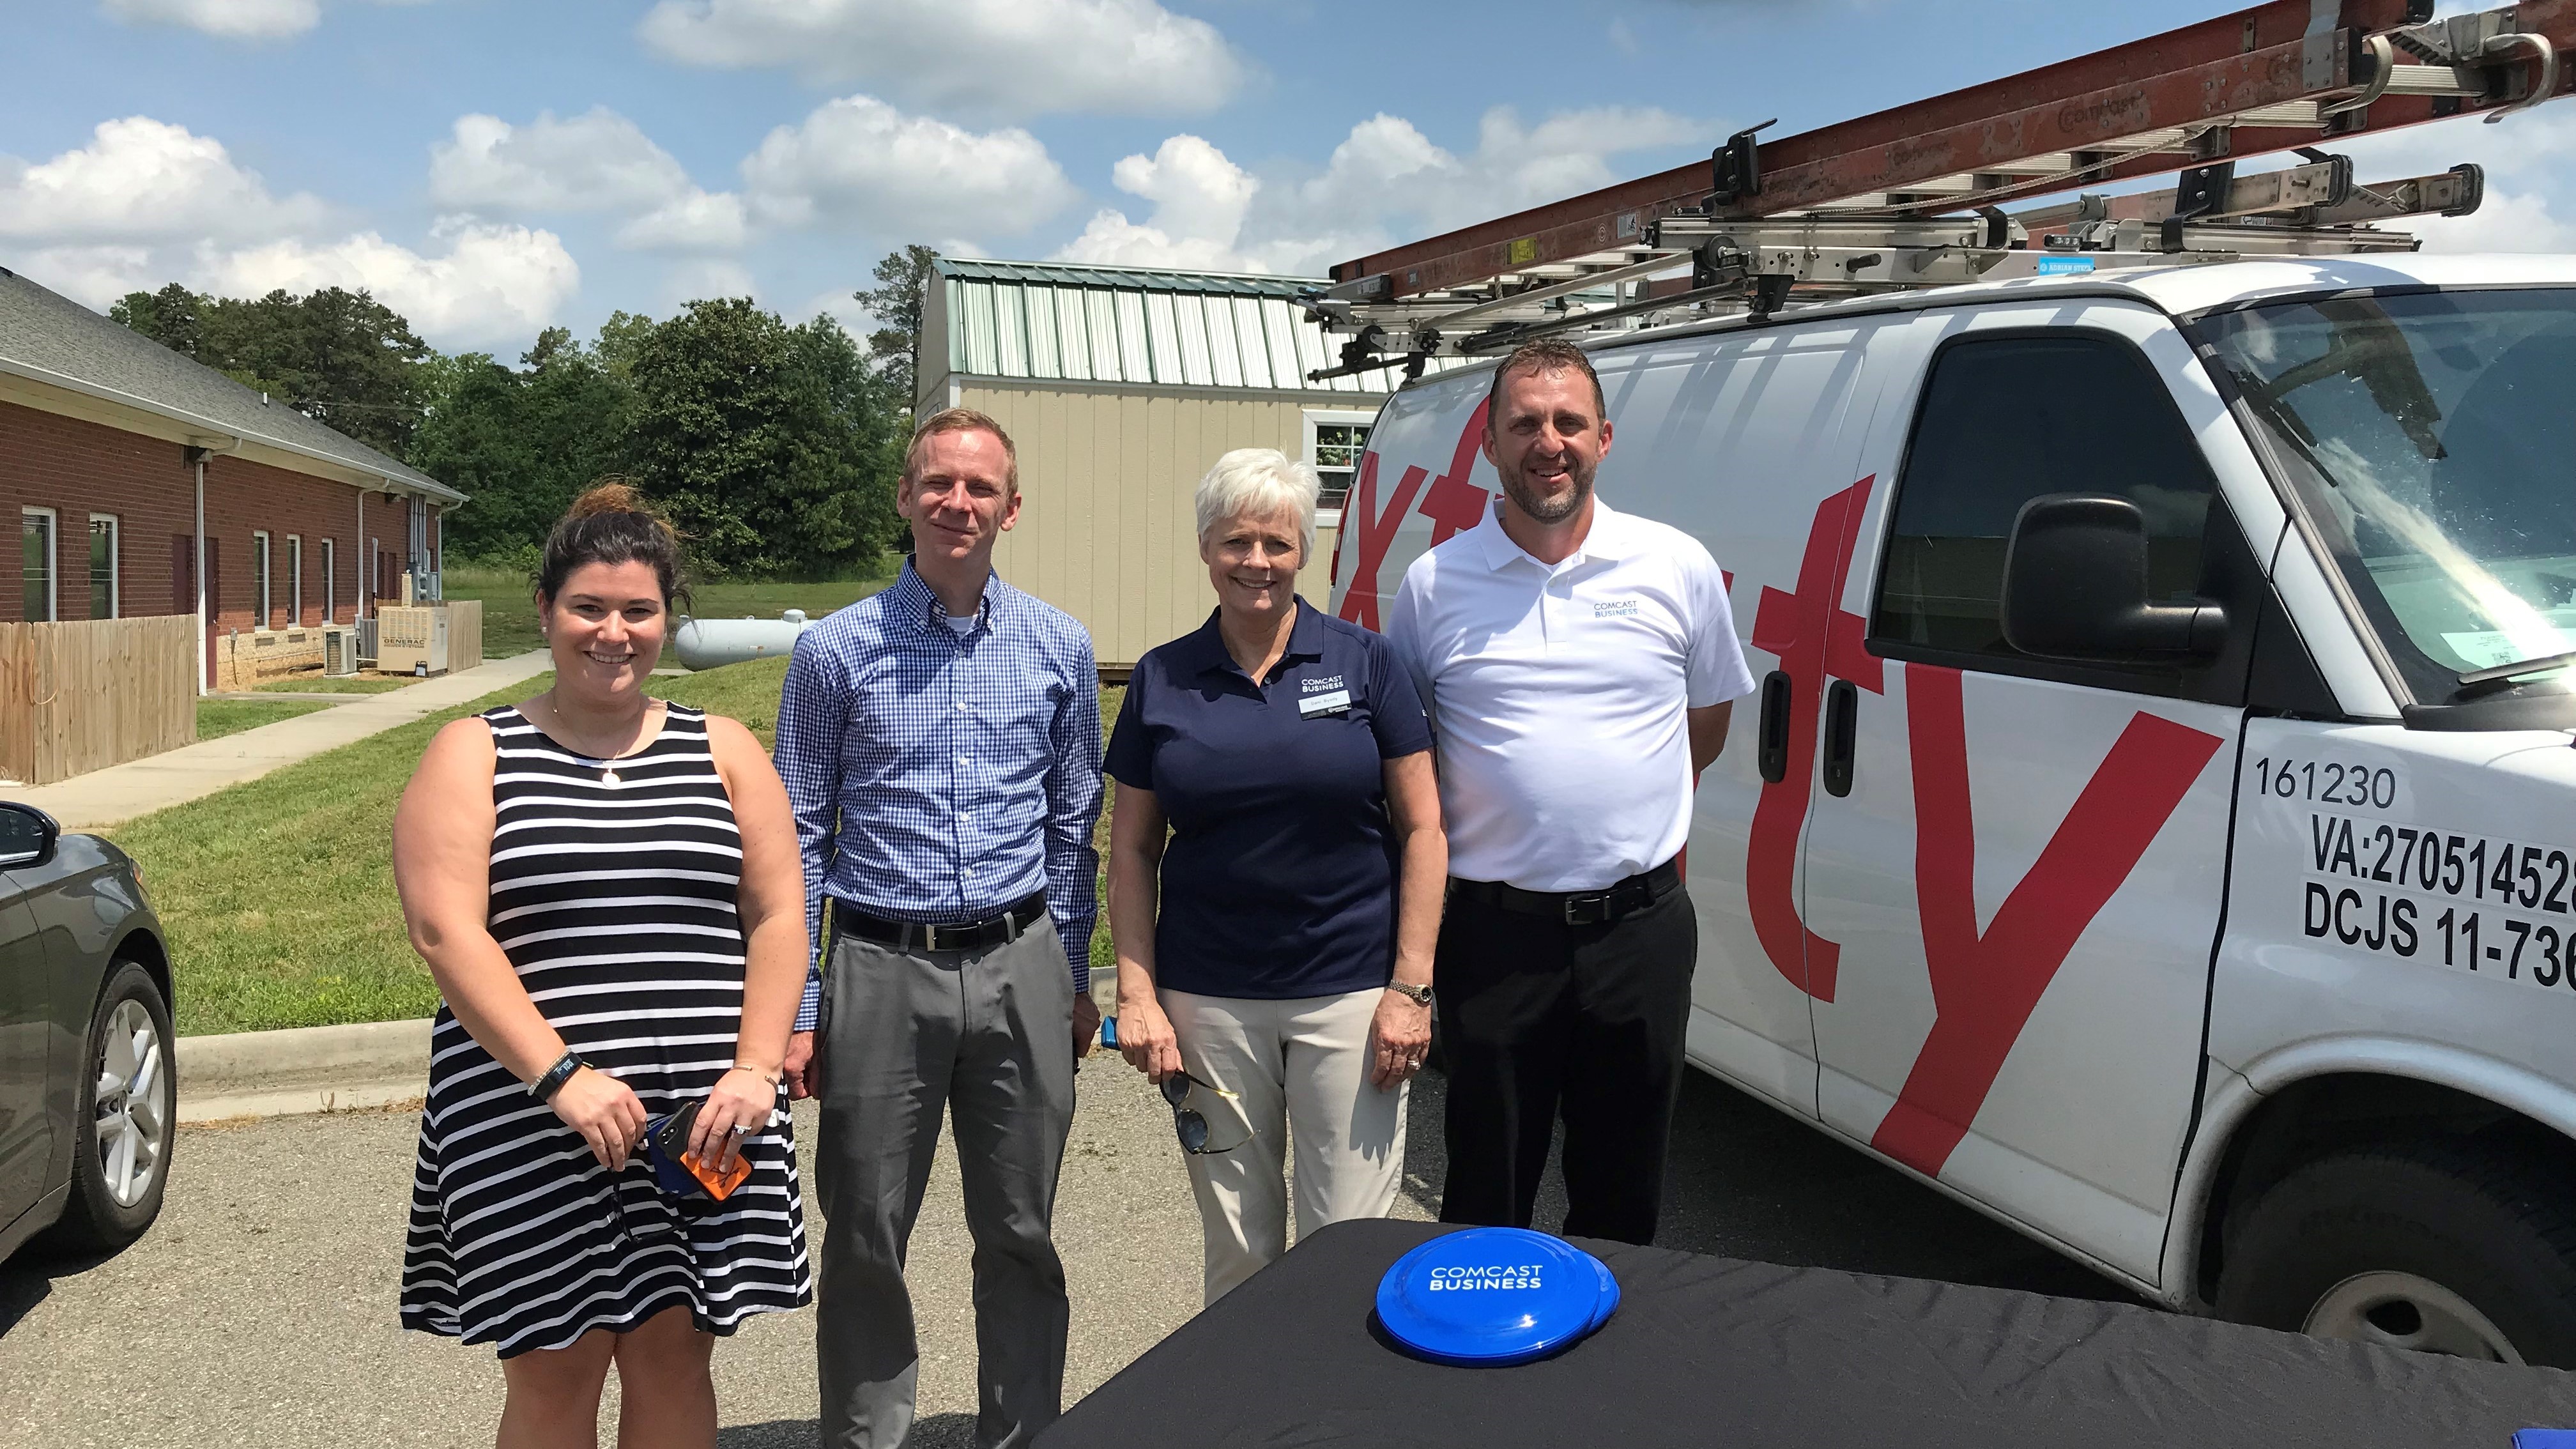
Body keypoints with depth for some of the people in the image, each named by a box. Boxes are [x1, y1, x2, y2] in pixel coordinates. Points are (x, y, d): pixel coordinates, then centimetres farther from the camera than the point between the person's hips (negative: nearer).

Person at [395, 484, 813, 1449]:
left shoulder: (724, 751, 11)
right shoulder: (474, 756, 4)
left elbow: (776, 917, 6)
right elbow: (445, 932, -7)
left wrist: (755, 1068, -8)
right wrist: (558, 1077, -17)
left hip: (704, 1115, 2)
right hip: (528, 1115, -1)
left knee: (673, 1349, 7)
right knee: (554, 1369, 3)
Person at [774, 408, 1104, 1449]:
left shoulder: (1060, 648, 4)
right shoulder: (836, 650, -2)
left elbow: (1072, 825, 10)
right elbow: (800, 839, 0)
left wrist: (1075, 980, 10)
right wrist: (792, 1009, -4)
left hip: (1020, 970, 2)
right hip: (883, 971, -1)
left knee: (1021, 1238, 12)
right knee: (865, 1245, 10)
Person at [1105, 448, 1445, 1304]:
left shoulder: (1365, 663, -1)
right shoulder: (1161, 680, 4)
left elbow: (1422, 828, -1)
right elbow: (1132, 850, 7)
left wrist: (1410, 987, -7)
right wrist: (1136, 993, -2)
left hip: (1350, 991, -1)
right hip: (1207, 1001, 2)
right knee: (1236, 1245, 13)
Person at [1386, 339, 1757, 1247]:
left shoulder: (1678, 568, 1)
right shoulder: (1434, 584, -1)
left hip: (1640, 925, 1)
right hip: (1494, 929, -1)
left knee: (1624, 1196, 14)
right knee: (1486, 1197, 11)